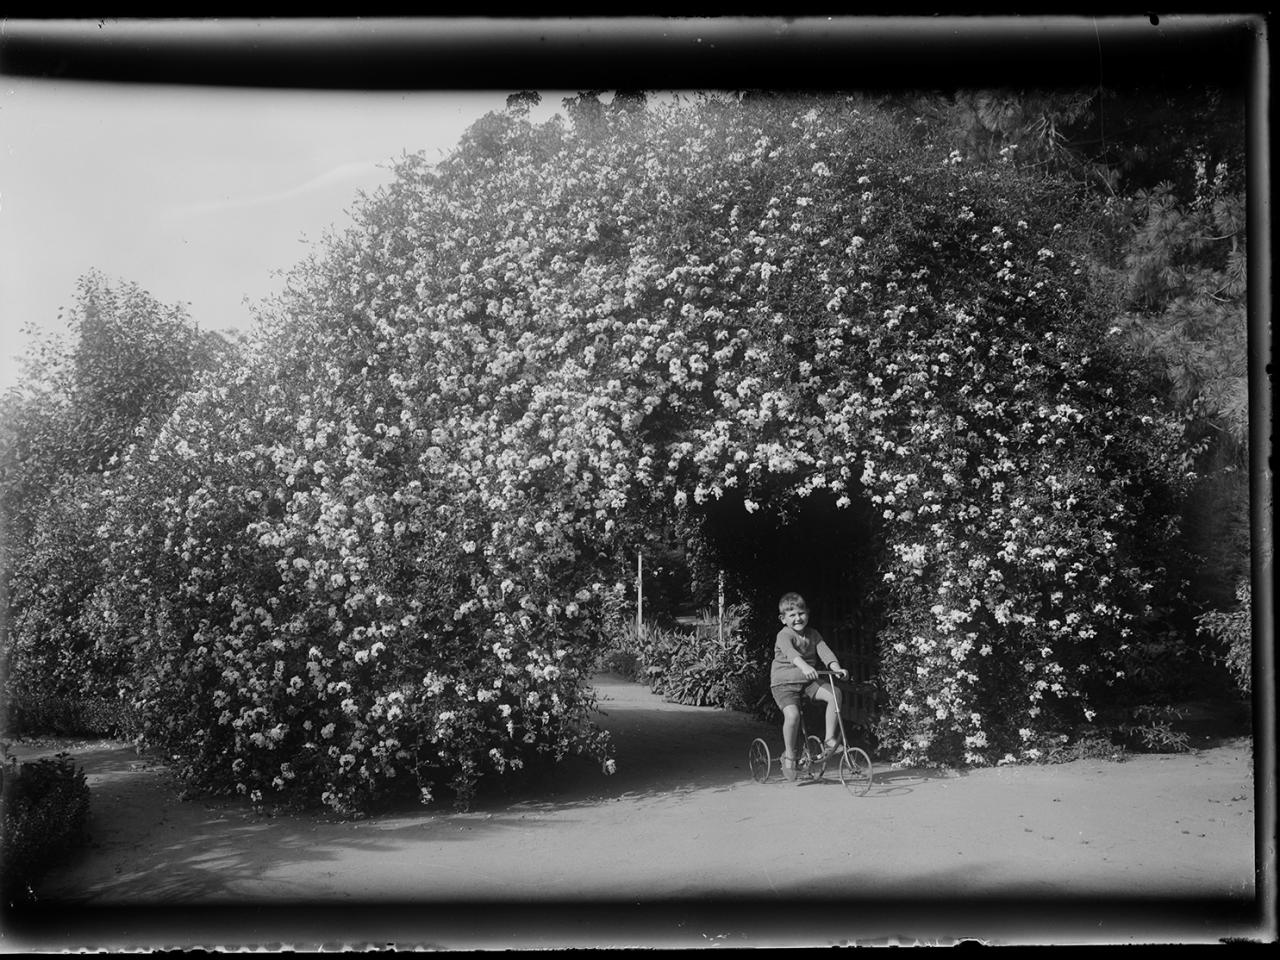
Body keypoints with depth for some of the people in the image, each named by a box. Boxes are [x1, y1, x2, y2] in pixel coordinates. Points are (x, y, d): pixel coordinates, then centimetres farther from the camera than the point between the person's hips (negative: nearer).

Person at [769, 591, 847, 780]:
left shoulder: (813, 635, 7)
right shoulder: (784, 636, -13)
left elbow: (825, 652, -6)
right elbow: (791, 653, -33)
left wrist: (837, 668, -26)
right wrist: (804, 667, -52)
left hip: (808, 682, 5)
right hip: (784, 683, -5)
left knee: (835, 693, -21)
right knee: (792, 715, -30)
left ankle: (829, 740, -13)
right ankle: (789, 755, -7)